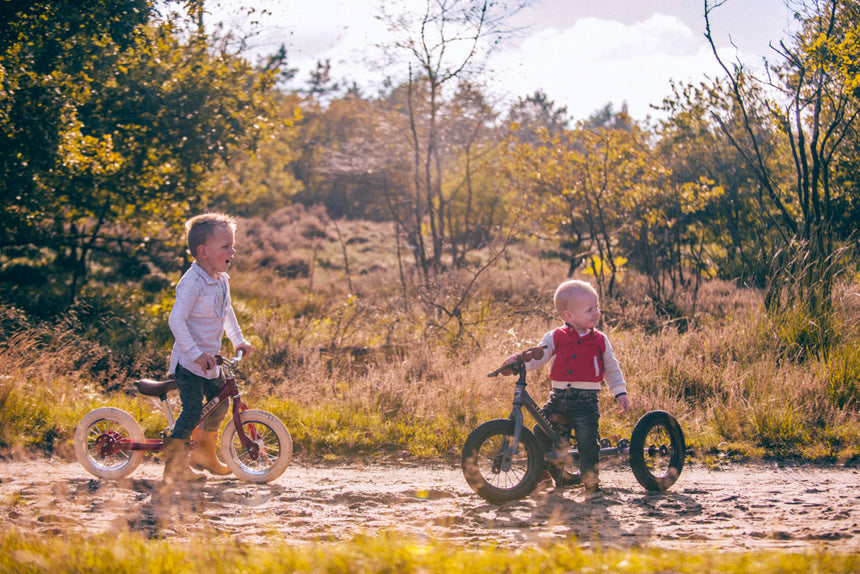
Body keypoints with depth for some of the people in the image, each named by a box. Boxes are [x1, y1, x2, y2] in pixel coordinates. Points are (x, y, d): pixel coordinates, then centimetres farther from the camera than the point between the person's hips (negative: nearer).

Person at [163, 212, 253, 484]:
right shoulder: (192, 282, -22)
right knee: (192, 410, -13)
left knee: (220, 403, 17)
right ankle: (174, 466, -5)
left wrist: (238, 340, 21)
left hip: (209, 360, 9)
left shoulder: (221, 280, 7)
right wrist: (196, 353, -34)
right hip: (188, 362, -9)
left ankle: (204, 453, 36)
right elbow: (176, 320, -29)